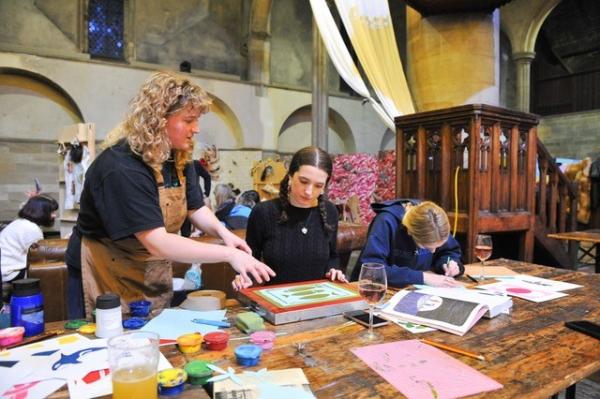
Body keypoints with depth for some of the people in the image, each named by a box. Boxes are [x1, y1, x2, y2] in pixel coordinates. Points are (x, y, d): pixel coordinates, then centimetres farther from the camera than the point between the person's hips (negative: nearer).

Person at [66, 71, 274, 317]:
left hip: (155, 276, 8)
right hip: (110, 280, -7)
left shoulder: (178, 158, -4)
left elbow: (195, 208, 3)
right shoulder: (122, 168, -31)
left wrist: (223, 232, -18)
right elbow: (157, 243, -36)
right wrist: (229, 254, -37)